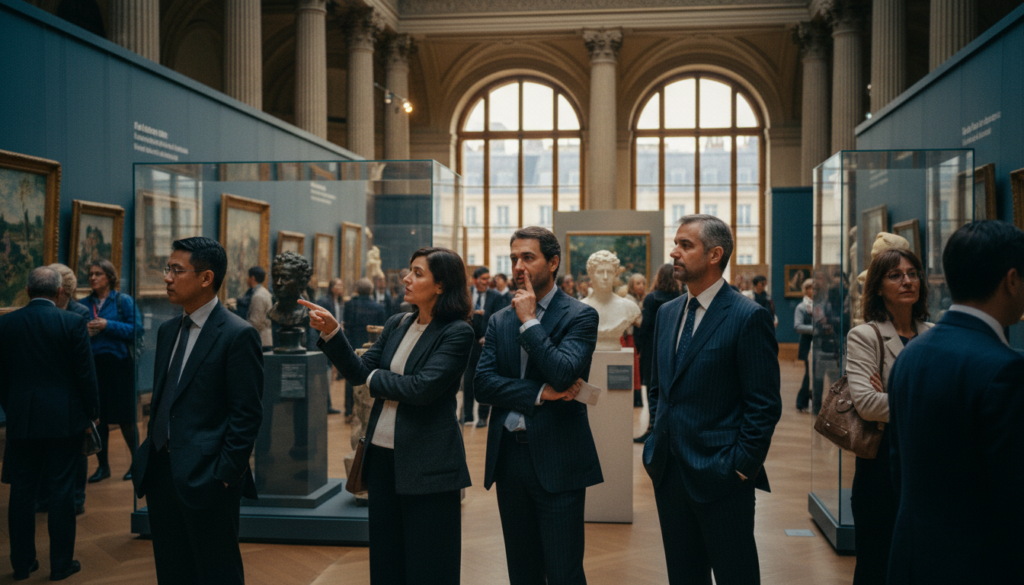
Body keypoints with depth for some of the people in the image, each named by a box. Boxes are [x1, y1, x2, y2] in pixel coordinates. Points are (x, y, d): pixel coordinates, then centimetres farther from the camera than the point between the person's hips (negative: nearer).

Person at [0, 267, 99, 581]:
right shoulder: (73, 322, -10)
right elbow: (86, 373, -8)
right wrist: (92, 412, 4)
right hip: (65, 419, -3)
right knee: (62, 491, 4)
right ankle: (61, 563, 12)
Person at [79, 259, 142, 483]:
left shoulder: (123, 301, -2)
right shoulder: (84, 304, 8)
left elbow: (137, 329, -9)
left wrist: (108, 326, -16)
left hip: (119, 365, -3)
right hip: (93, 365, 4)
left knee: (125, 417, 2)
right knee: (97, 417, 8)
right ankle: (103, 465, 20)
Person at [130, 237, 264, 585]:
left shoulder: (238, 335, -13)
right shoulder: (168, 330, 12)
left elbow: (247, 414, -15)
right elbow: (160, 397, 18)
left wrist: (226, 474, -17)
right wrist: (151, 457, 11)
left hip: (207, 477, -8)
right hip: (161, 473, 8)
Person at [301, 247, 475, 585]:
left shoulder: (457, 332, -13)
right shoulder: (396, 325, 8)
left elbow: (421, 388, -21)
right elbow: (358, 372, 4)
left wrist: (375, 379, -6)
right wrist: (330, 333, -9)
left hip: (427, 463, -6)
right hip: (382, 454, 7)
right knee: (385, 557, 16)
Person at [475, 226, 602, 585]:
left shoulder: (580, 316, -5)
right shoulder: (500, 320, 9)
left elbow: (564, 374, -21)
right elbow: (483, 382, -3)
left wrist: (529, 321, -14)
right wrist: (540, 393, -14)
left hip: (557, 460, -5)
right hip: (509, 455, 5)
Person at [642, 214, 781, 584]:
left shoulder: (748, 317, -11)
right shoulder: (667, 313, 11)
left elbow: (765, 404, -12)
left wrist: (743, 465, -14)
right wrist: (658, 445, 12)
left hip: (720, 476, -6)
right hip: (669, 471, 7)